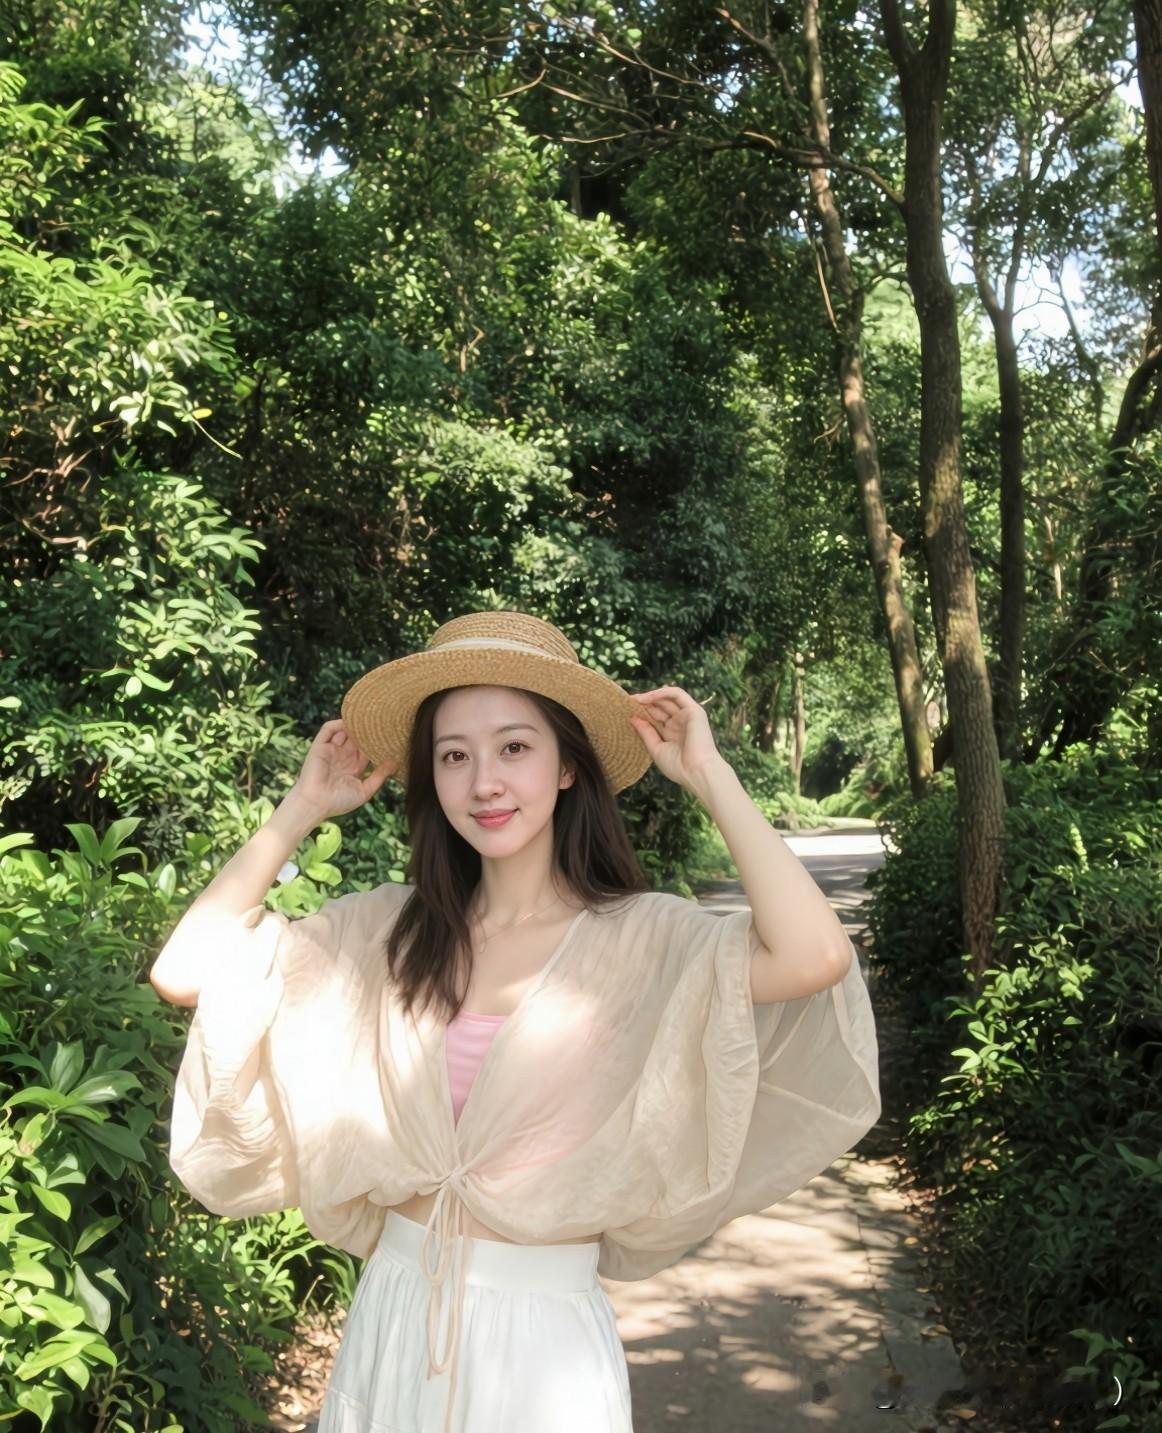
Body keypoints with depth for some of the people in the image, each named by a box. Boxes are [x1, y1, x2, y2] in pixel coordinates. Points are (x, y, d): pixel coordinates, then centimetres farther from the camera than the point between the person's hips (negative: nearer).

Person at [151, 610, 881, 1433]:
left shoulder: (640, 936, -14)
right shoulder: (391, 927, -2)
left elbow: (815, 959, -31)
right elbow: (187, 971, -4)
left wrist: (709, 776, -21)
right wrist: (302, 811, -5)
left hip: (542, 1339, -3)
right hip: (389, 1315, 4)